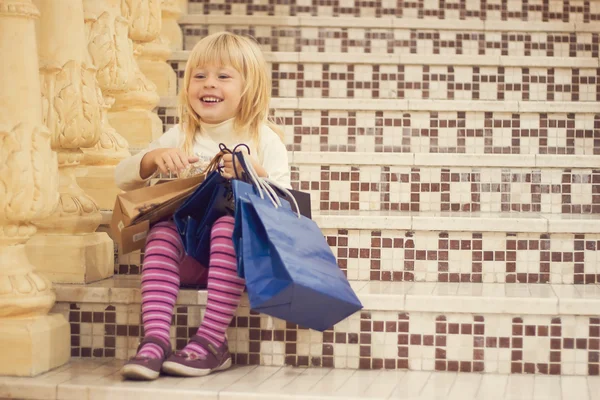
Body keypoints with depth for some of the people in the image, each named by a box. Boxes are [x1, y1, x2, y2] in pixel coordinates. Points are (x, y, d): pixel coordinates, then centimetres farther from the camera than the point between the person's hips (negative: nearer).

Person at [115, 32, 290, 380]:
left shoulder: (264, 139, 2)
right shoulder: (180, 138, 11)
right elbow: (123, 179, 8)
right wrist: (153, 159, -12)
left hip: (245, 247, -3)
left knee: (228, 224, -34)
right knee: (163, 228, -26)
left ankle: (212, 343, -36)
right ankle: (155, 340, -35)